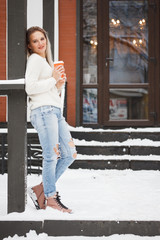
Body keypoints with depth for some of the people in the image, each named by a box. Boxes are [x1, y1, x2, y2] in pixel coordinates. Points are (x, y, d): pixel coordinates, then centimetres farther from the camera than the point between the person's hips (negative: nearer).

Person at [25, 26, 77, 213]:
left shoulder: (45, 61, 26)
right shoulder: (35, 60, -2)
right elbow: (30, 88, -16)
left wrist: (59, 84, 11)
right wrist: (53, 79, -8)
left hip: (55, 111, 10)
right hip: (43, 111, -10)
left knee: (70, 154, 7)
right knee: (51, 156, -9)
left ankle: (40, 190, 12)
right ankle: (51, 198, 3)